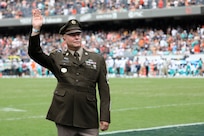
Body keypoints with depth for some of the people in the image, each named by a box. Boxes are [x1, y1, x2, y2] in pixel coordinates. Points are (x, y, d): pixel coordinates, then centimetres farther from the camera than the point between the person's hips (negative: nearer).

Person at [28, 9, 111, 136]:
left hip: (89, 119, 0)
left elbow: (104, 90, 6)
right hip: (64, 117, 0)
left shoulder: (97, 59, 8)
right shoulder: (57, 58, 10)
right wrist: (36, 29, -17)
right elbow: (35, 53, -4)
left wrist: (105, 117, -1)